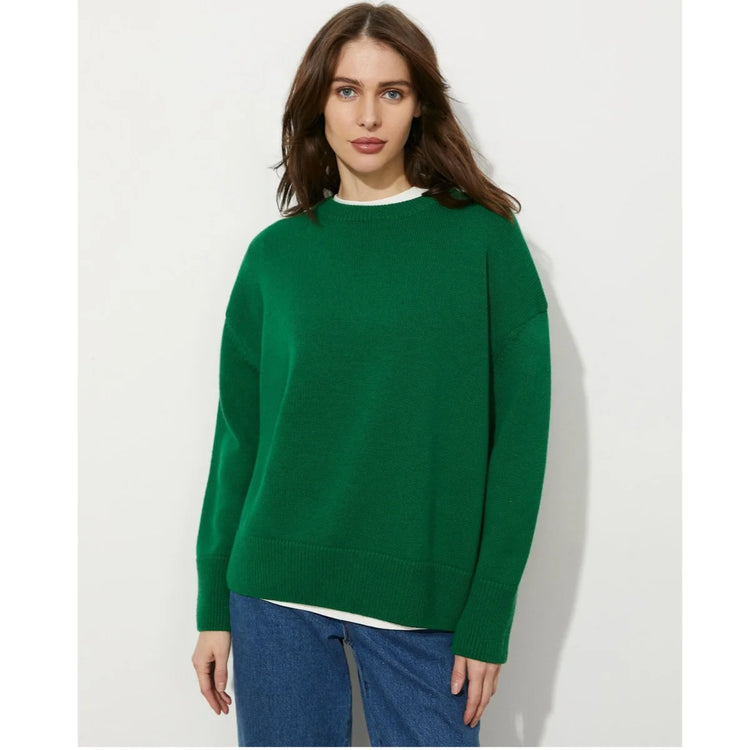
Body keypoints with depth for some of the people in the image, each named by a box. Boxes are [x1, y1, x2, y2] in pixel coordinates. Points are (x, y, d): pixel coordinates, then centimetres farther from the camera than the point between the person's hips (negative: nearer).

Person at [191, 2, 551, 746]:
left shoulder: (485, 240, -3)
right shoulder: (275, 253, 3)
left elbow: (519, 435, -4)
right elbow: (237, 435, 6)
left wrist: (488, 616, -8)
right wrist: (214, 606, 5)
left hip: (427, 601, -1)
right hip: (275, 596, 2)